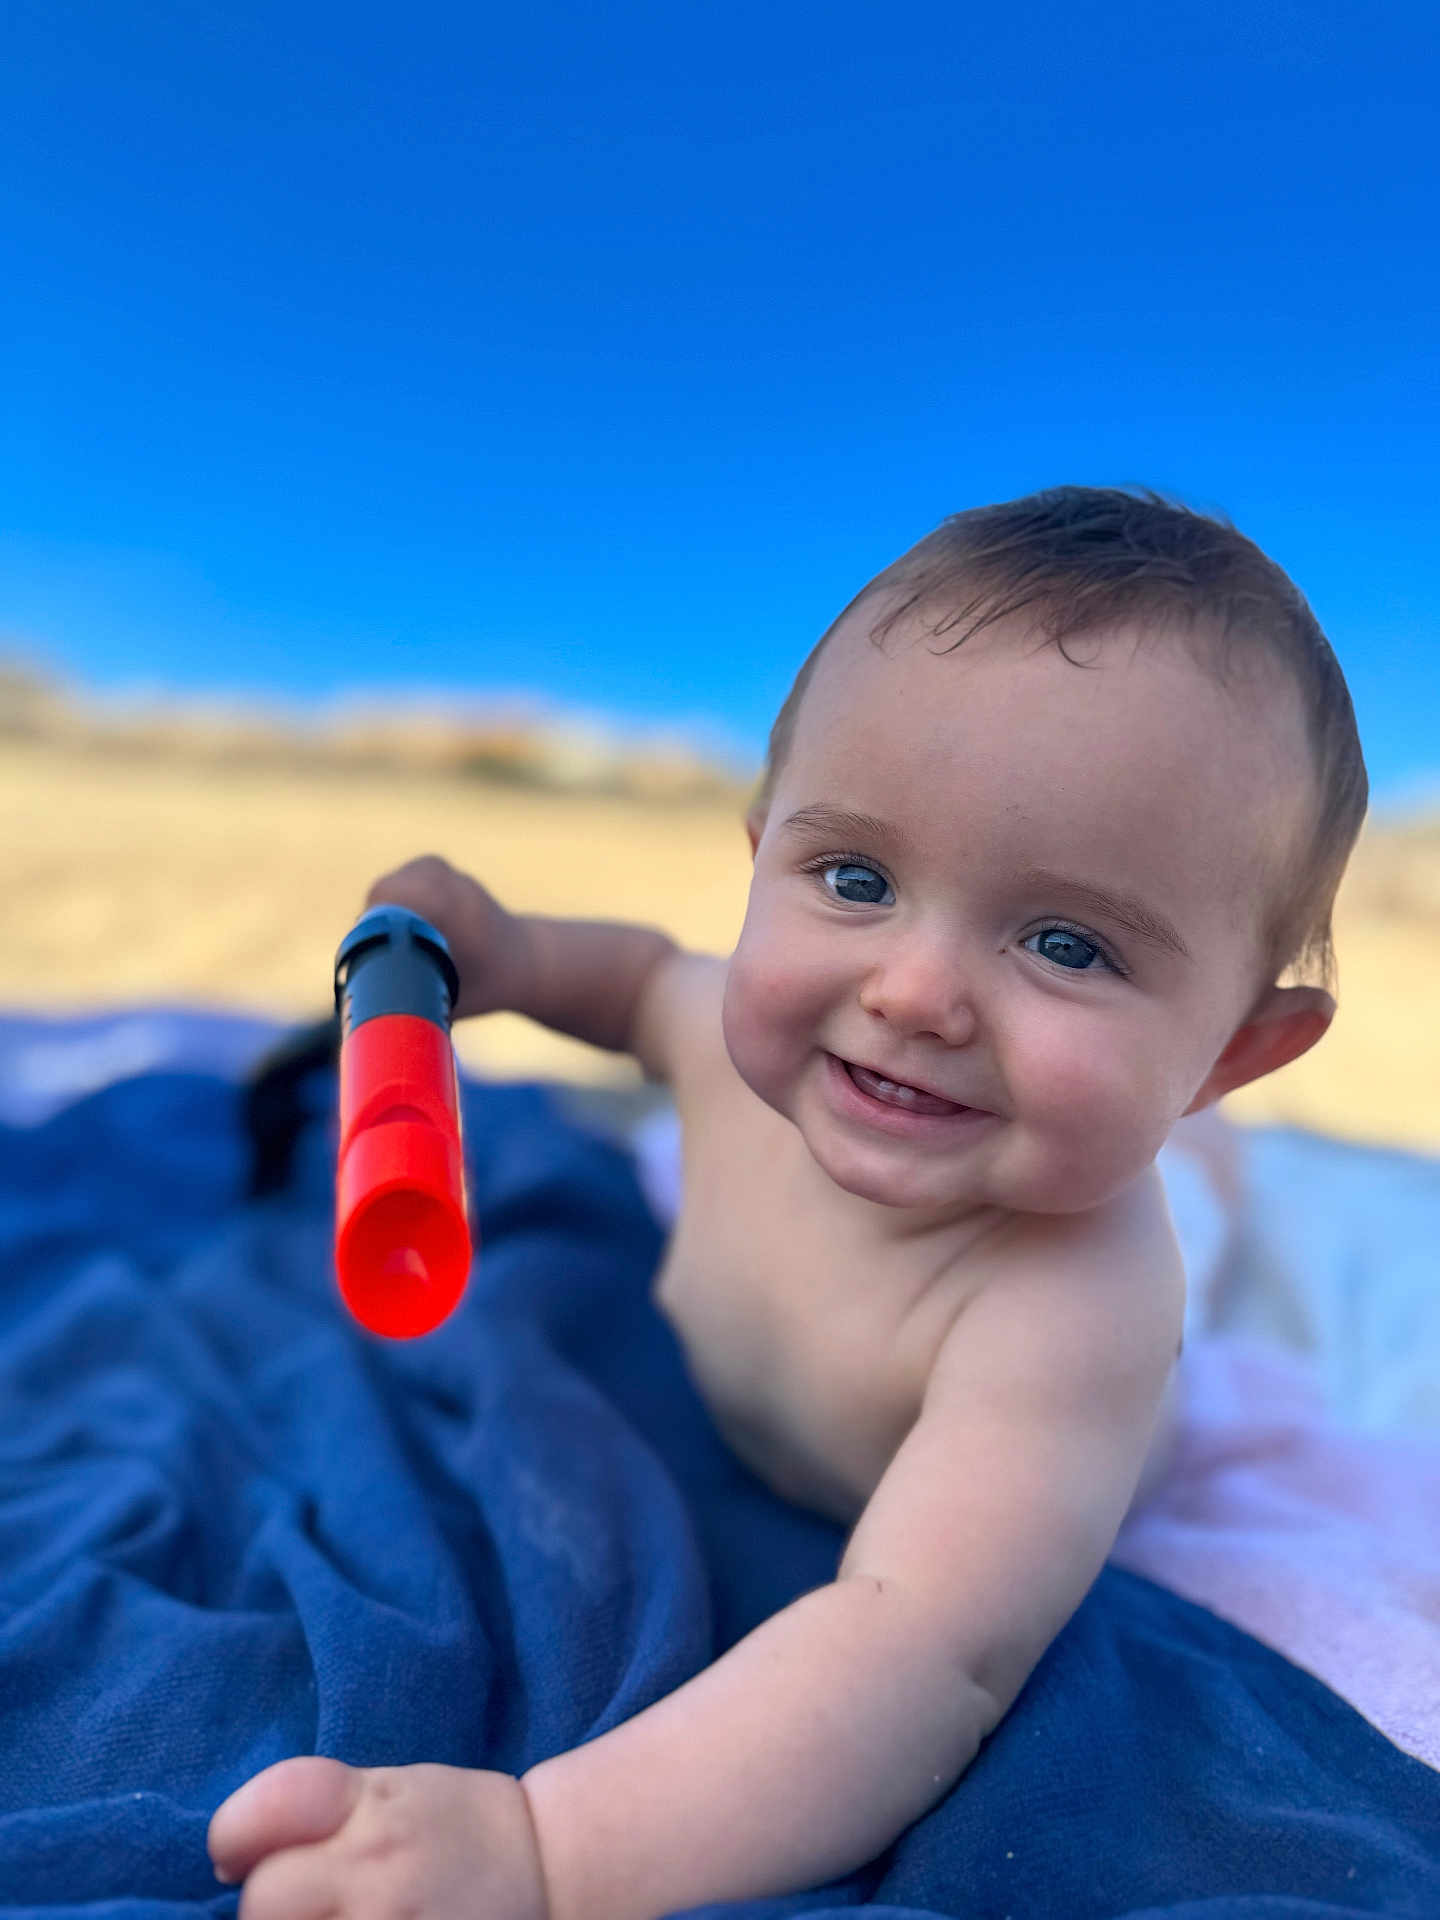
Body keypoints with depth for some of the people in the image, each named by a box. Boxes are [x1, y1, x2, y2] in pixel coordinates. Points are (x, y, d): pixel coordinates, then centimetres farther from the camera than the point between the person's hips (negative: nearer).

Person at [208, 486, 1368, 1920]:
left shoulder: (1072, 1308, -45)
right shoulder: (759, 1040, -29)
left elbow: (929, 1648, -54)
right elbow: (658, 976, -4)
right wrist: (509, 956, -21)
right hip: (652, 1396, 5)